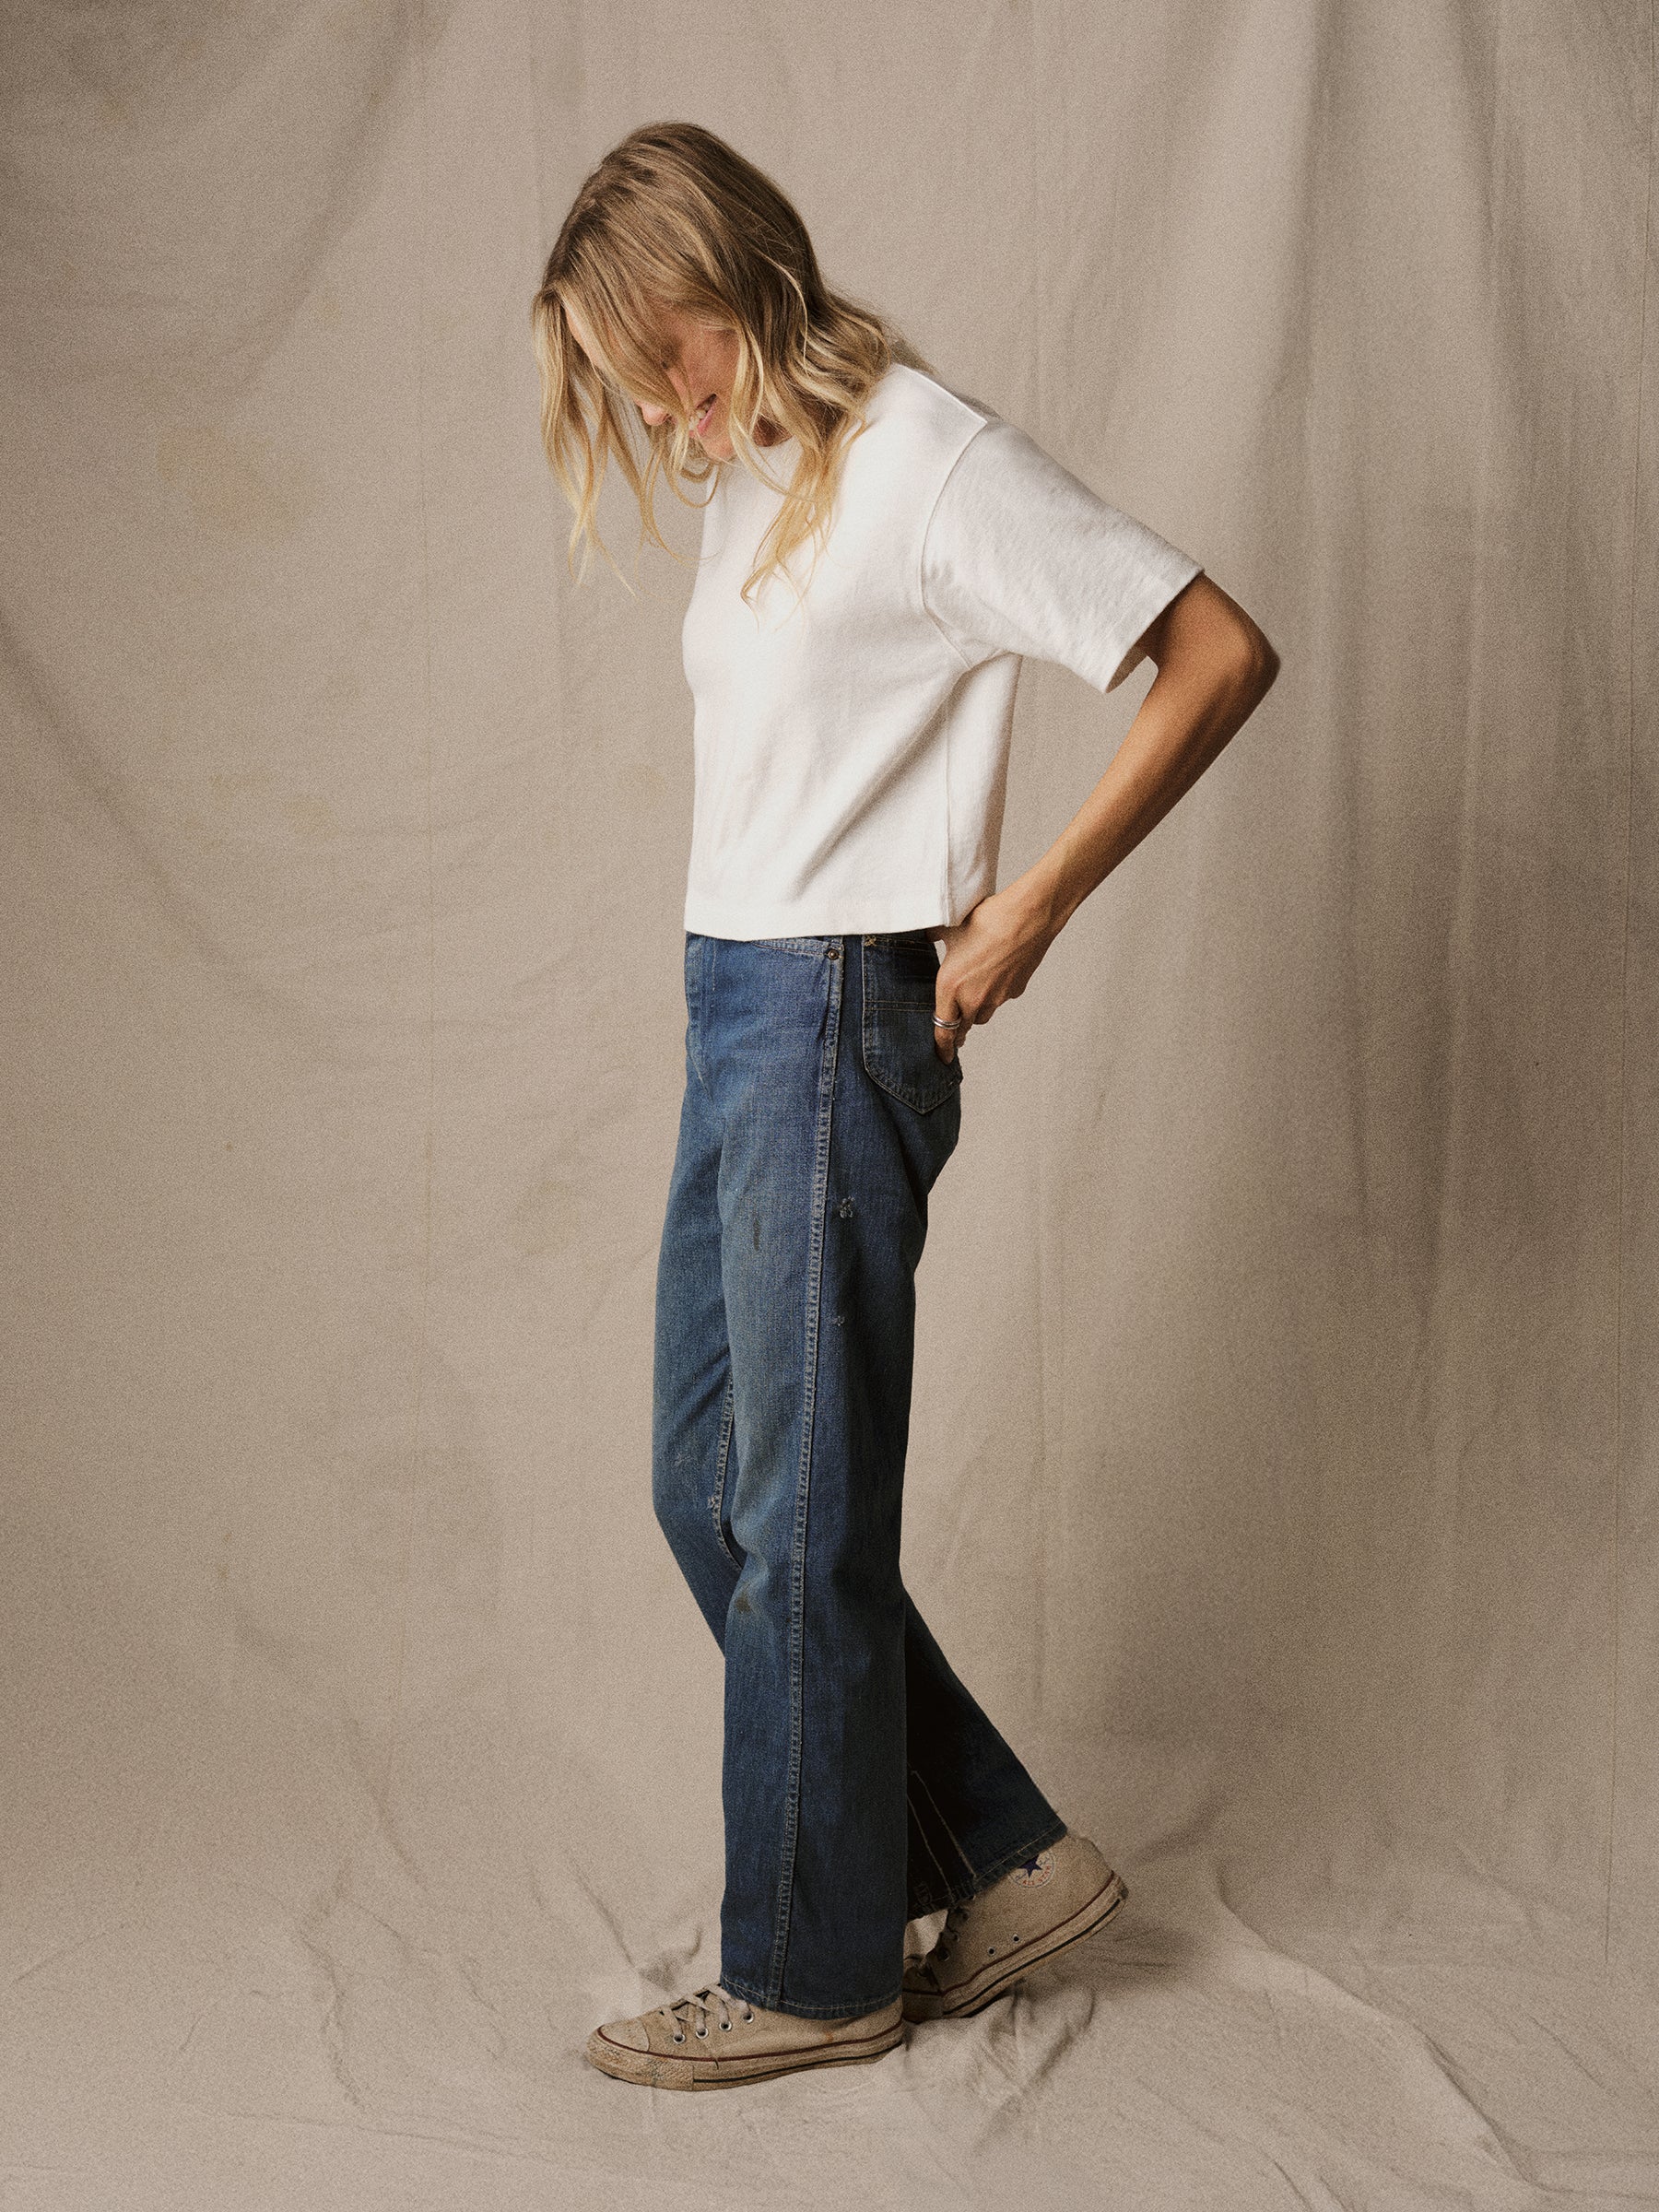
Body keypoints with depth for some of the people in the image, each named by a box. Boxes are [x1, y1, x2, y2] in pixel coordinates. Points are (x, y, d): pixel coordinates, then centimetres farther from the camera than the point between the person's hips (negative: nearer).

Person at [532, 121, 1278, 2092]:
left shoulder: (929, 459, -11)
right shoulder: (752, 482, 15)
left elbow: (1221, 653, -14)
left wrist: (1032, 907, -14)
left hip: (835, 1018, -9)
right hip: (734, 1010, 9)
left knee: (799, 1508, 0)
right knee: (706, 1482, 11)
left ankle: (814, 1972, 16)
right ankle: (1001, 1862, 22)